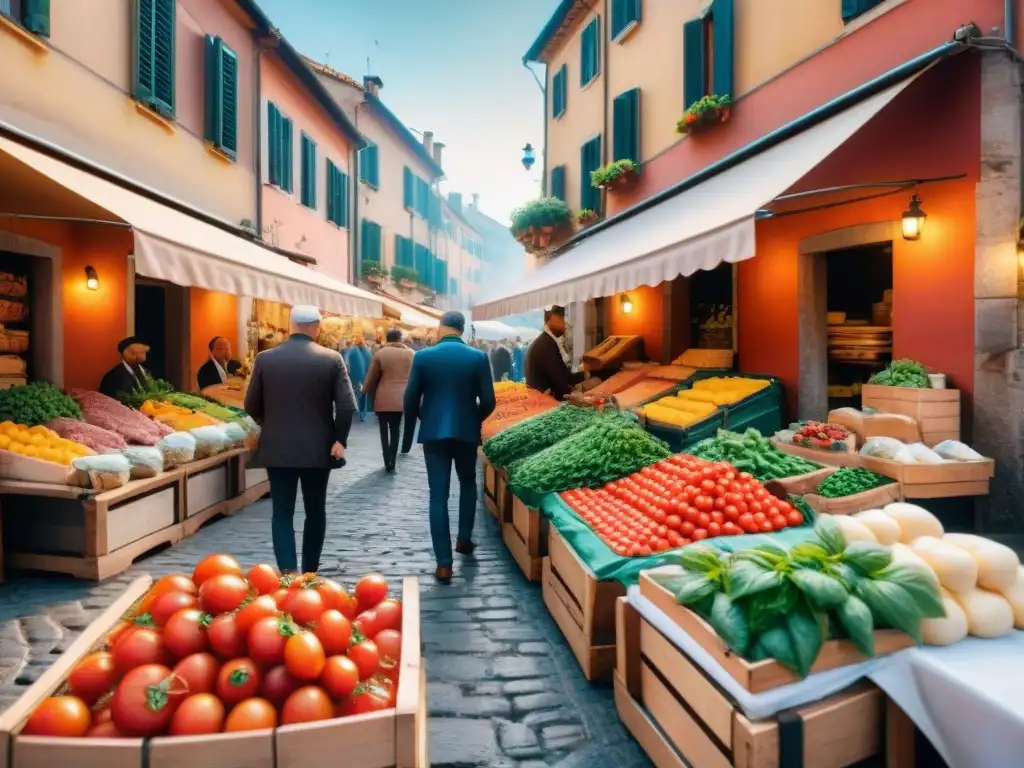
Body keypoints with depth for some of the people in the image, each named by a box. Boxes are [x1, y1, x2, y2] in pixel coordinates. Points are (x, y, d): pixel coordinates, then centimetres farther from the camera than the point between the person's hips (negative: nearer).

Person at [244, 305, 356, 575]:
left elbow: (251, 406, 5)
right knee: (315, 512, 15)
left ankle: (288, 572, -4)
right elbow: (347, 406, -13)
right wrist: (339, 439, -2)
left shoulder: (265, 358, -2)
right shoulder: (332, 359, -7)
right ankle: (309, 572, 25)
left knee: (282, 513, 7)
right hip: (318, 448, 0)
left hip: (277, 448, 1)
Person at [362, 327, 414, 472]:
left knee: (384, 430, 10)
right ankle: (392, 463, 15)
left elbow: (371, 378, 2)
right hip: (402, 398, 2)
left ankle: (387, 463, 8)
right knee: (395, 430, 14)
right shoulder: (411, 353, 4)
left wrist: (366, 390, 18)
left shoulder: (380, 353, -3)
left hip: (383, 398, -2)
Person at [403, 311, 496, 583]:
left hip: (434, 431, -1)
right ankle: (464, 539, 31)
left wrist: (416, 426, 14)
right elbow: (488, 401, -5)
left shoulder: (423, 356, -5)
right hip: (466, 431, 1)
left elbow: (410, 399, -3)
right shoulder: (478, 357, -4)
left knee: (438, 496, 3)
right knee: (468, 483, 26)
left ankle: (444, 564, 5)